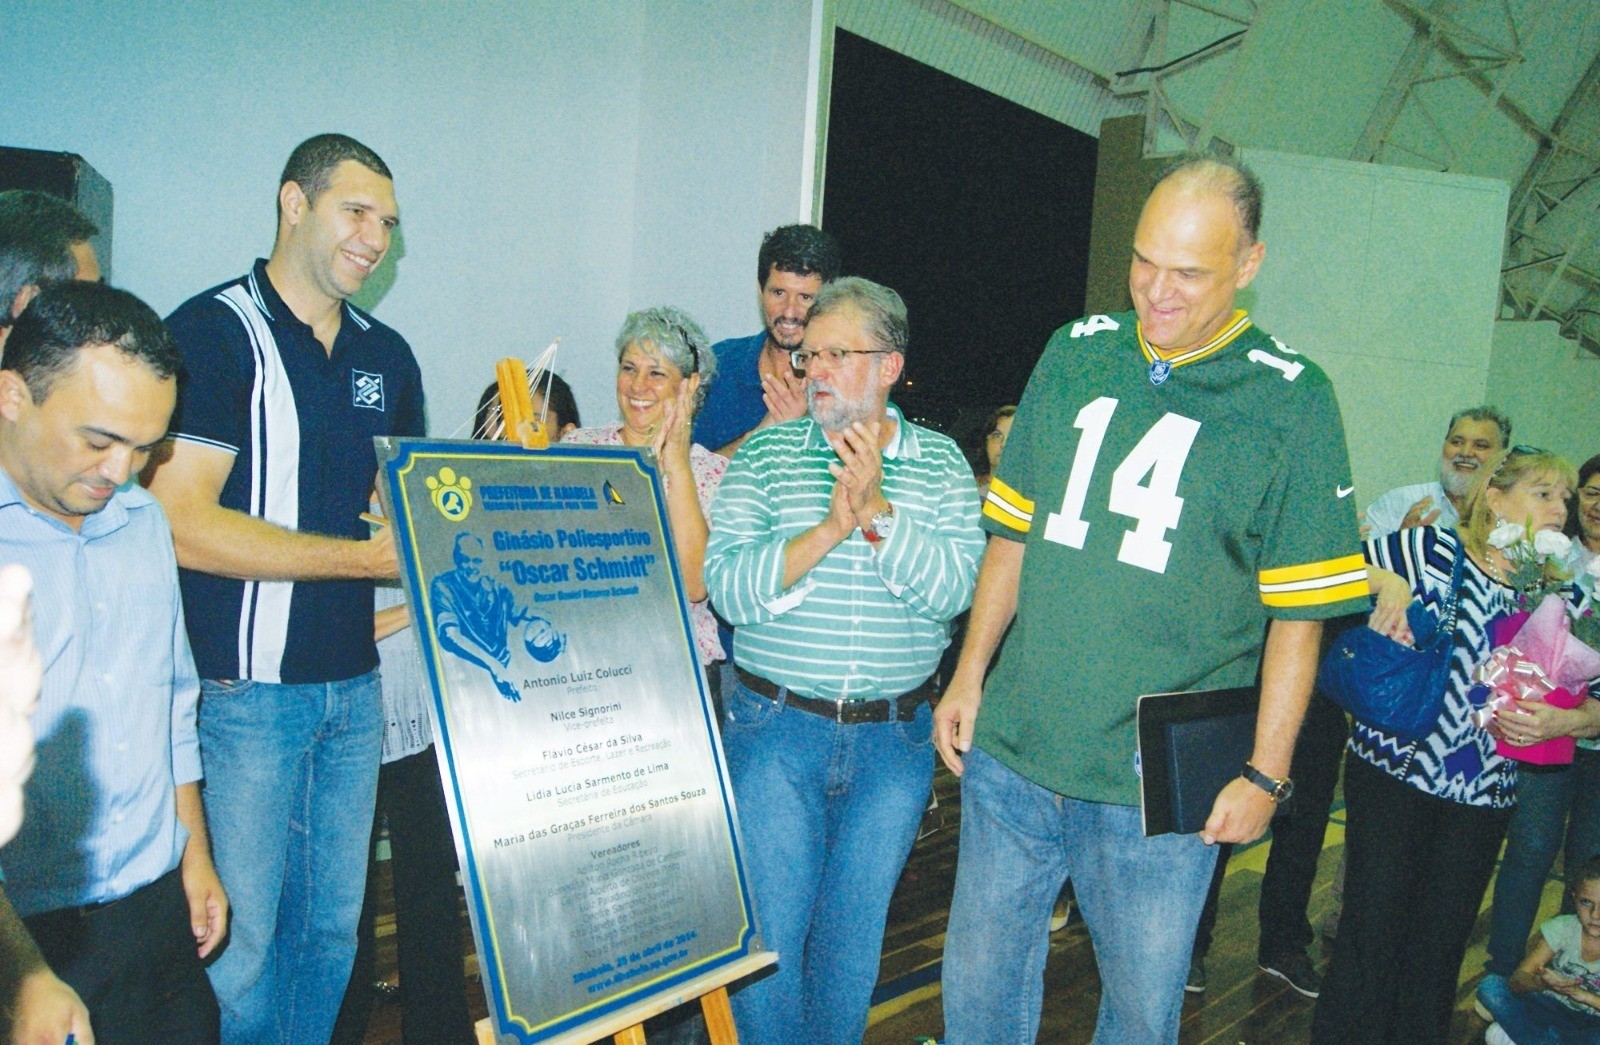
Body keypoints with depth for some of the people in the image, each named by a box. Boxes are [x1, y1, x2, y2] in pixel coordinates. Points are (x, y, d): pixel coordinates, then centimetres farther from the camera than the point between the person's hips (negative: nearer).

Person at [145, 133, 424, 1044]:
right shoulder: (213, 332, -9)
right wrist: (368, 556, -18)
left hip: (354, 685, 6)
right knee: (239, 941, 4)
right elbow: (183, 523, -18)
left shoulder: (388, 356, 12)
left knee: (333, 928, 16)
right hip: (242, 691, -6)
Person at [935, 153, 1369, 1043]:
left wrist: (1265, 773, -7)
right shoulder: (1075, 353, 5)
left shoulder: (1291, 401, -6)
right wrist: (969, 677, 8)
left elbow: (1298, 616, -4)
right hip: (1011, 750, 3)